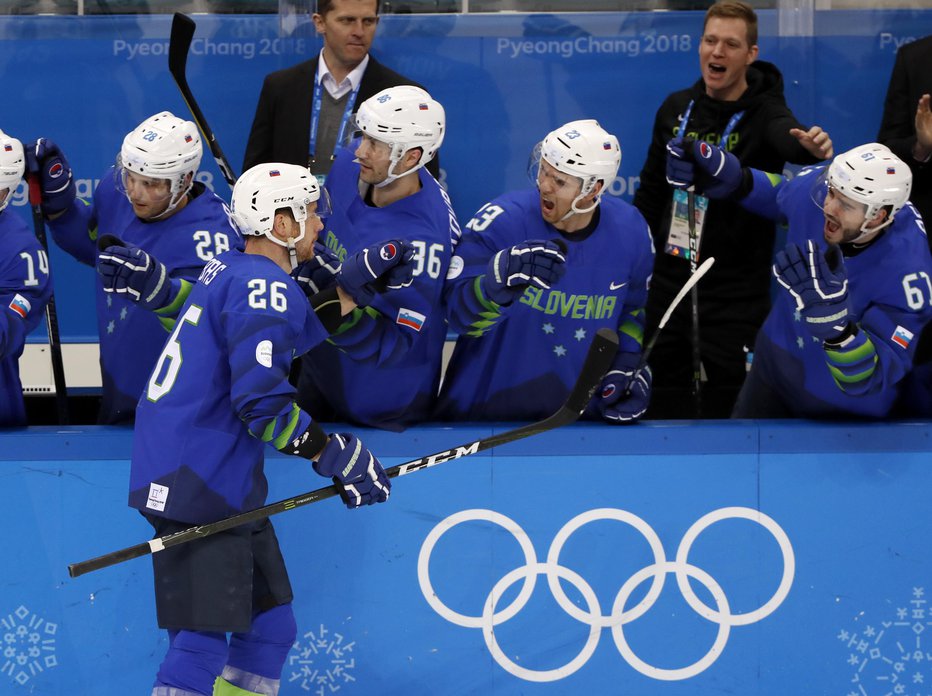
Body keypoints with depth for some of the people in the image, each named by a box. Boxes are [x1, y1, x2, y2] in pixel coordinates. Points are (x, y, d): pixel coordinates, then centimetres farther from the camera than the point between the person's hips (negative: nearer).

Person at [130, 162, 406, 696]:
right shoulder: (263, 285, -16)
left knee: (271, 626, 15)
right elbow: (262, 402, -23)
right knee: (203, 644, -14)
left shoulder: (232, 271, 14)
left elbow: (292, 333, 29)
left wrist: (355, 286, 24)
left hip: (222, 486, 11)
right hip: (199, 490, -11)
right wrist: (338, 456, -15)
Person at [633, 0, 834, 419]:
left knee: (727, 411, -5)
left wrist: (811, 147, -60)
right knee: (666, 401, 13)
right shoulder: (676, 109, 3)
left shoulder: (764, 113, -13)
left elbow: (786, 137, -38)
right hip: (669, 284, 5)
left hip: (735, 293, -5)